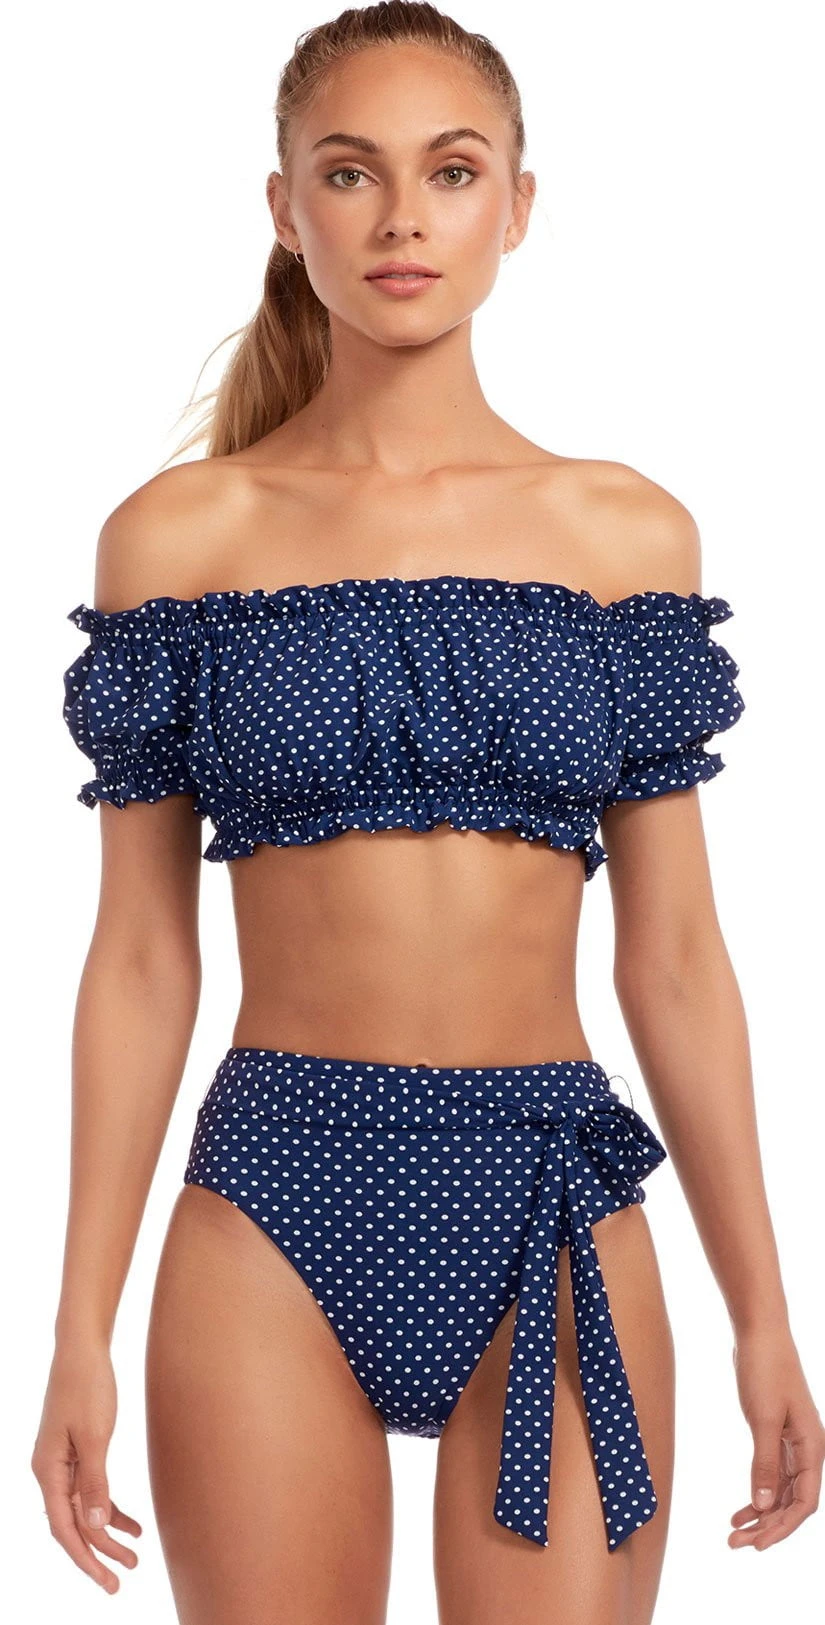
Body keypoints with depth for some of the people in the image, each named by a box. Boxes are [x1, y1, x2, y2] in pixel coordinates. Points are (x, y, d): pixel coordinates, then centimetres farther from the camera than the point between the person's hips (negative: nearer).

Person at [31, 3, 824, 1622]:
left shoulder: (630, 532, 5)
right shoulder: (180, 531, 1)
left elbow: (674, 955, 7)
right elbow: (141, 959, 3)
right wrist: (81, 1326, 1)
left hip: (556, 1221, 1)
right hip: (275, 1202, -1)